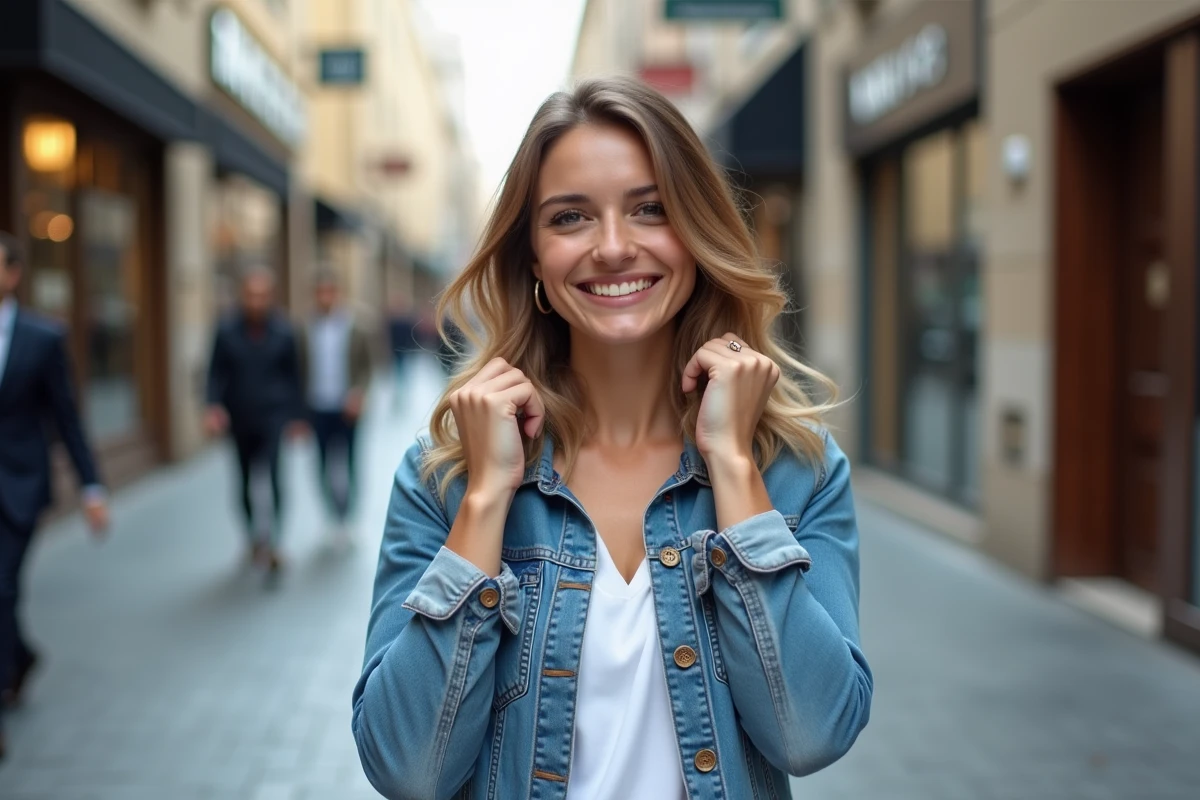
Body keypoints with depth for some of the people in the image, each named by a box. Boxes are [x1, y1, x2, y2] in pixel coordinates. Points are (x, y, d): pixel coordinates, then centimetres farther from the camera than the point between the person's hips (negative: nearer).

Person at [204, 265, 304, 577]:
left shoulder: (283, 332, -2)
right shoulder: (227, 331, -3)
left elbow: (293, 376, 6)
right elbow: (217, 373, 1)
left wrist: (297, 417, 7)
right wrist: (213, 405, -15)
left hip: (274, 415, -2)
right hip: (240, 419, 2)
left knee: (271, 475, -19)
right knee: (247, 482, 13)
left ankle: (271, 541, -21)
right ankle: (255, 537, 30)